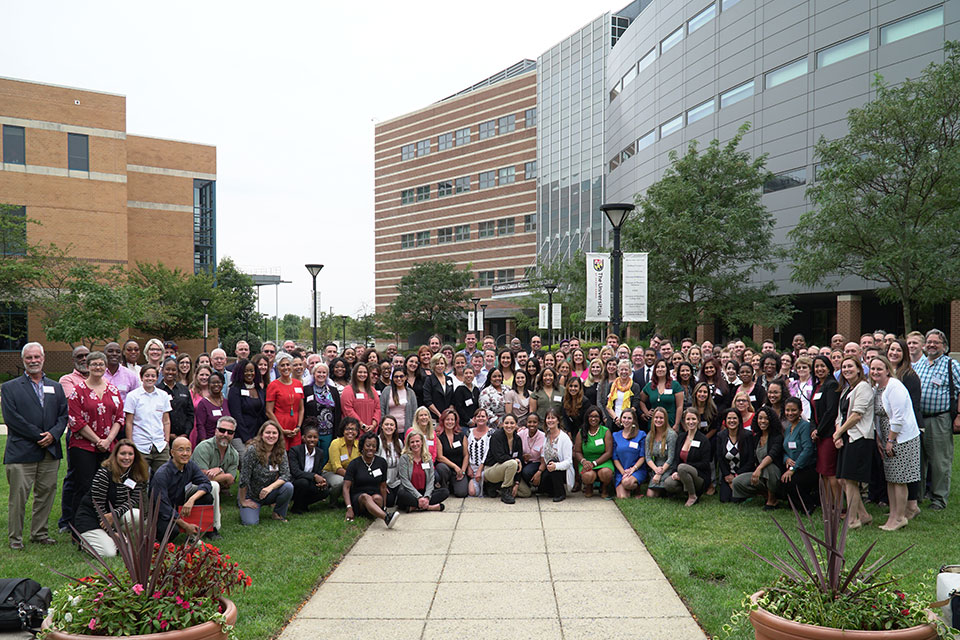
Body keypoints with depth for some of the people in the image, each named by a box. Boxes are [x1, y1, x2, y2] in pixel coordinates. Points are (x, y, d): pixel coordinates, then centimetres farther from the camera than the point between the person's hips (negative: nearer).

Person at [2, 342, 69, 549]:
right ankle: (15, 537, 11)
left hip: (50, 451, 4)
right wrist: (38, 436, -12)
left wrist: (53, 434, -8)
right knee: (18, 495, -2)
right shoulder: (10, 388, 3)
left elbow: (63, 415, 11)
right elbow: (11, 418, -7)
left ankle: (39, 533, 21)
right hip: (21, 452, -4)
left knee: (46, 493, 8)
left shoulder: (56, 387, 15)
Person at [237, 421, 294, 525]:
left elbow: (286, 475, -12)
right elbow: (244, 478, -17)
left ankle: (279, 514, 1)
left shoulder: (281, 451, -7)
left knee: (288, 487, -24)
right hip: (250, 495, -3)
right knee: (251, 523, -22)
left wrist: (270, 487, -28)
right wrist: (243, 501, -12)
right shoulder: (252, 450, -21)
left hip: (269, 493, 3)